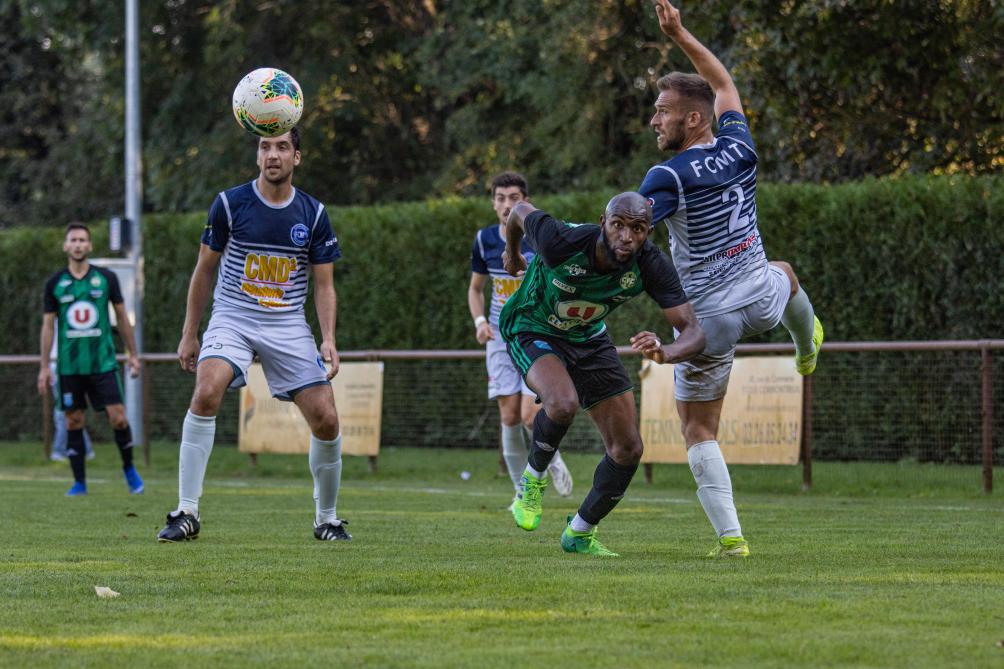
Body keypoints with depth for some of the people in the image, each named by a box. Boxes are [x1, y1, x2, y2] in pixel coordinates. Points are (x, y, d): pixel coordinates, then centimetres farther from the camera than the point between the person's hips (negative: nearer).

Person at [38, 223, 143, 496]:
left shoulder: (106, 278, 2)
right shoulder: (55, 283, 3)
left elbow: (122, 316, 9)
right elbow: (48, 325, 7)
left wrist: (133, 354, 7)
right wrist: (44, 366, 3)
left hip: (103, 362, -1)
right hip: (70, 367, 1)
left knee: (118, 418, -7)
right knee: (74, 422, 2)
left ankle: (129, 468, 16)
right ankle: (79, 482, 10)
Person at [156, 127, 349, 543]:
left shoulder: (313, 214, 2)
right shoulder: (229, 204, -3)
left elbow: (324, 285, 6)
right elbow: (205, 270, 6)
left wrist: (328, 339, -9)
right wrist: (189, 334, 6)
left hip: (288, 324, 2)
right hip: (233, 318, -2)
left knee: (326, 420, -7)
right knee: (206, 393, -29)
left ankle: (326, 519, 17)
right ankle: (187, 514, -24)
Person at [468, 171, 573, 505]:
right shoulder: (484, 240, 1)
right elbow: (475, 288, 15)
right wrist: (480, 322, -2)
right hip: (500, 338, 3)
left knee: (530, 415, -15)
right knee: (510, 417, -4)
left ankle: (553, 460, 16)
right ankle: (522, 490, 9)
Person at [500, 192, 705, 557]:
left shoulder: (651, 266, -26)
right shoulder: (561, 243, -35)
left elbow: (693, 331, -27)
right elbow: (520, 211, -13)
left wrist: (665, 352, -51)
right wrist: (512, 254, 9)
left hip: (589, 339, 5)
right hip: (532, 331, -5)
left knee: (628, 450, 2)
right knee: (563, 403, -37)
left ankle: (579, 534, 24)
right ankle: (533, 481, -6)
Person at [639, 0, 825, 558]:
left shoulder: (669, 177, -20)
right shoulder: (739, 149, -3)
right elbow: (724, 83, 15)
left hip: (709, 317, -5)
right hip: (760, 299, 5)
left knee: (700, 431, 7)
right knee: (784, 275, 44)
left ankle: (730, 535, -4)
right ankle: (808, 349, 71)